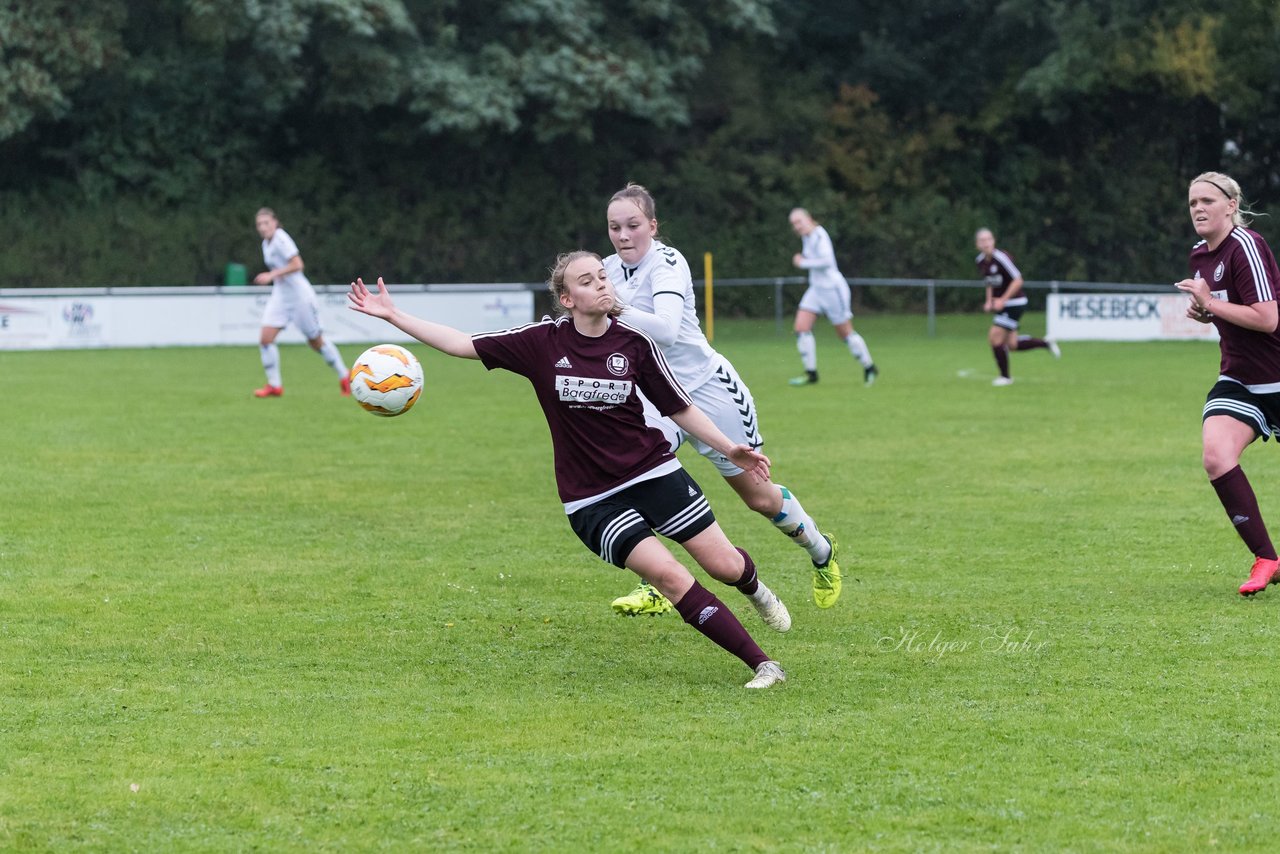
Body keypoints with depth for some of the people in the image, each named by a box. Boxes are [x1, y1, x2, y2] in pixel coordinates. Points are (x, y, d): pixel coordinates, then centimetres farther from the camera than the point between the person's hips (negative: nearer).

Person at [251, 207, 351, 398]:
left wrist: (271, 275, -27)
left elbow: (297, 265, -28)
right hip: (280, 297, 8)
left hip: (300, 296, -8)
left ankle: (344, 377, 22)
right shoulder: (266, 243, 9)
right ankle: (274, 385, -2)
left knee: (316, 342, 4)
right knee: (265, 339, -8)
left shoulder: (281, 239, -17)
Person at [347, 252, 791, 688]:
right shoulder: (542, 342, -7)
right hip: (592, 501, -1)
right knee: (668, 574, -19)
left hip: (654, 472, 1)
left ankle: (755, 589, 40)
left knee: (724, 565, -2)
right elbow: (462, 343, -5)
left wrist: (731, 450, -3)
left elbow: (680, 409, 4)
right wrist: (392, 315, -8)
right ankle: (762, 665, -12)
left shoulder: (634, 343, -5)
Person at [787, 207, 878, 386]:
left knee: (845, 333, 2)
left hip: (832, 289, -9)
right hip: (816, 289, 9)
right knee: (801, 328, -6)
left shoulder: (819, 236, -19)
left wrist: (803, 263, -22)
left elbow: (826, 261, -32)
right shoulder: (807, 236, 9)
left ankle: (869, 369, 20)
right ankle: (811, 373, -2)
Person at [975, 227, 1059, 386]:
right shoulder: (980, 261, 5)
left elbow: (1018, 280, -20)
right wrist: (989, 301, 7)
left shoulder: (1001, 257, -20)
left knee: (995, 337, -11)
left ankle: (1005, 376, 3)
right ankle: (1046, 343, 27)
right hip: (1002, 305, 8)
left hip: (1014, 303, -8)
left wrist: (1003, 300, -22)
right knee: (1011, 345, 7)